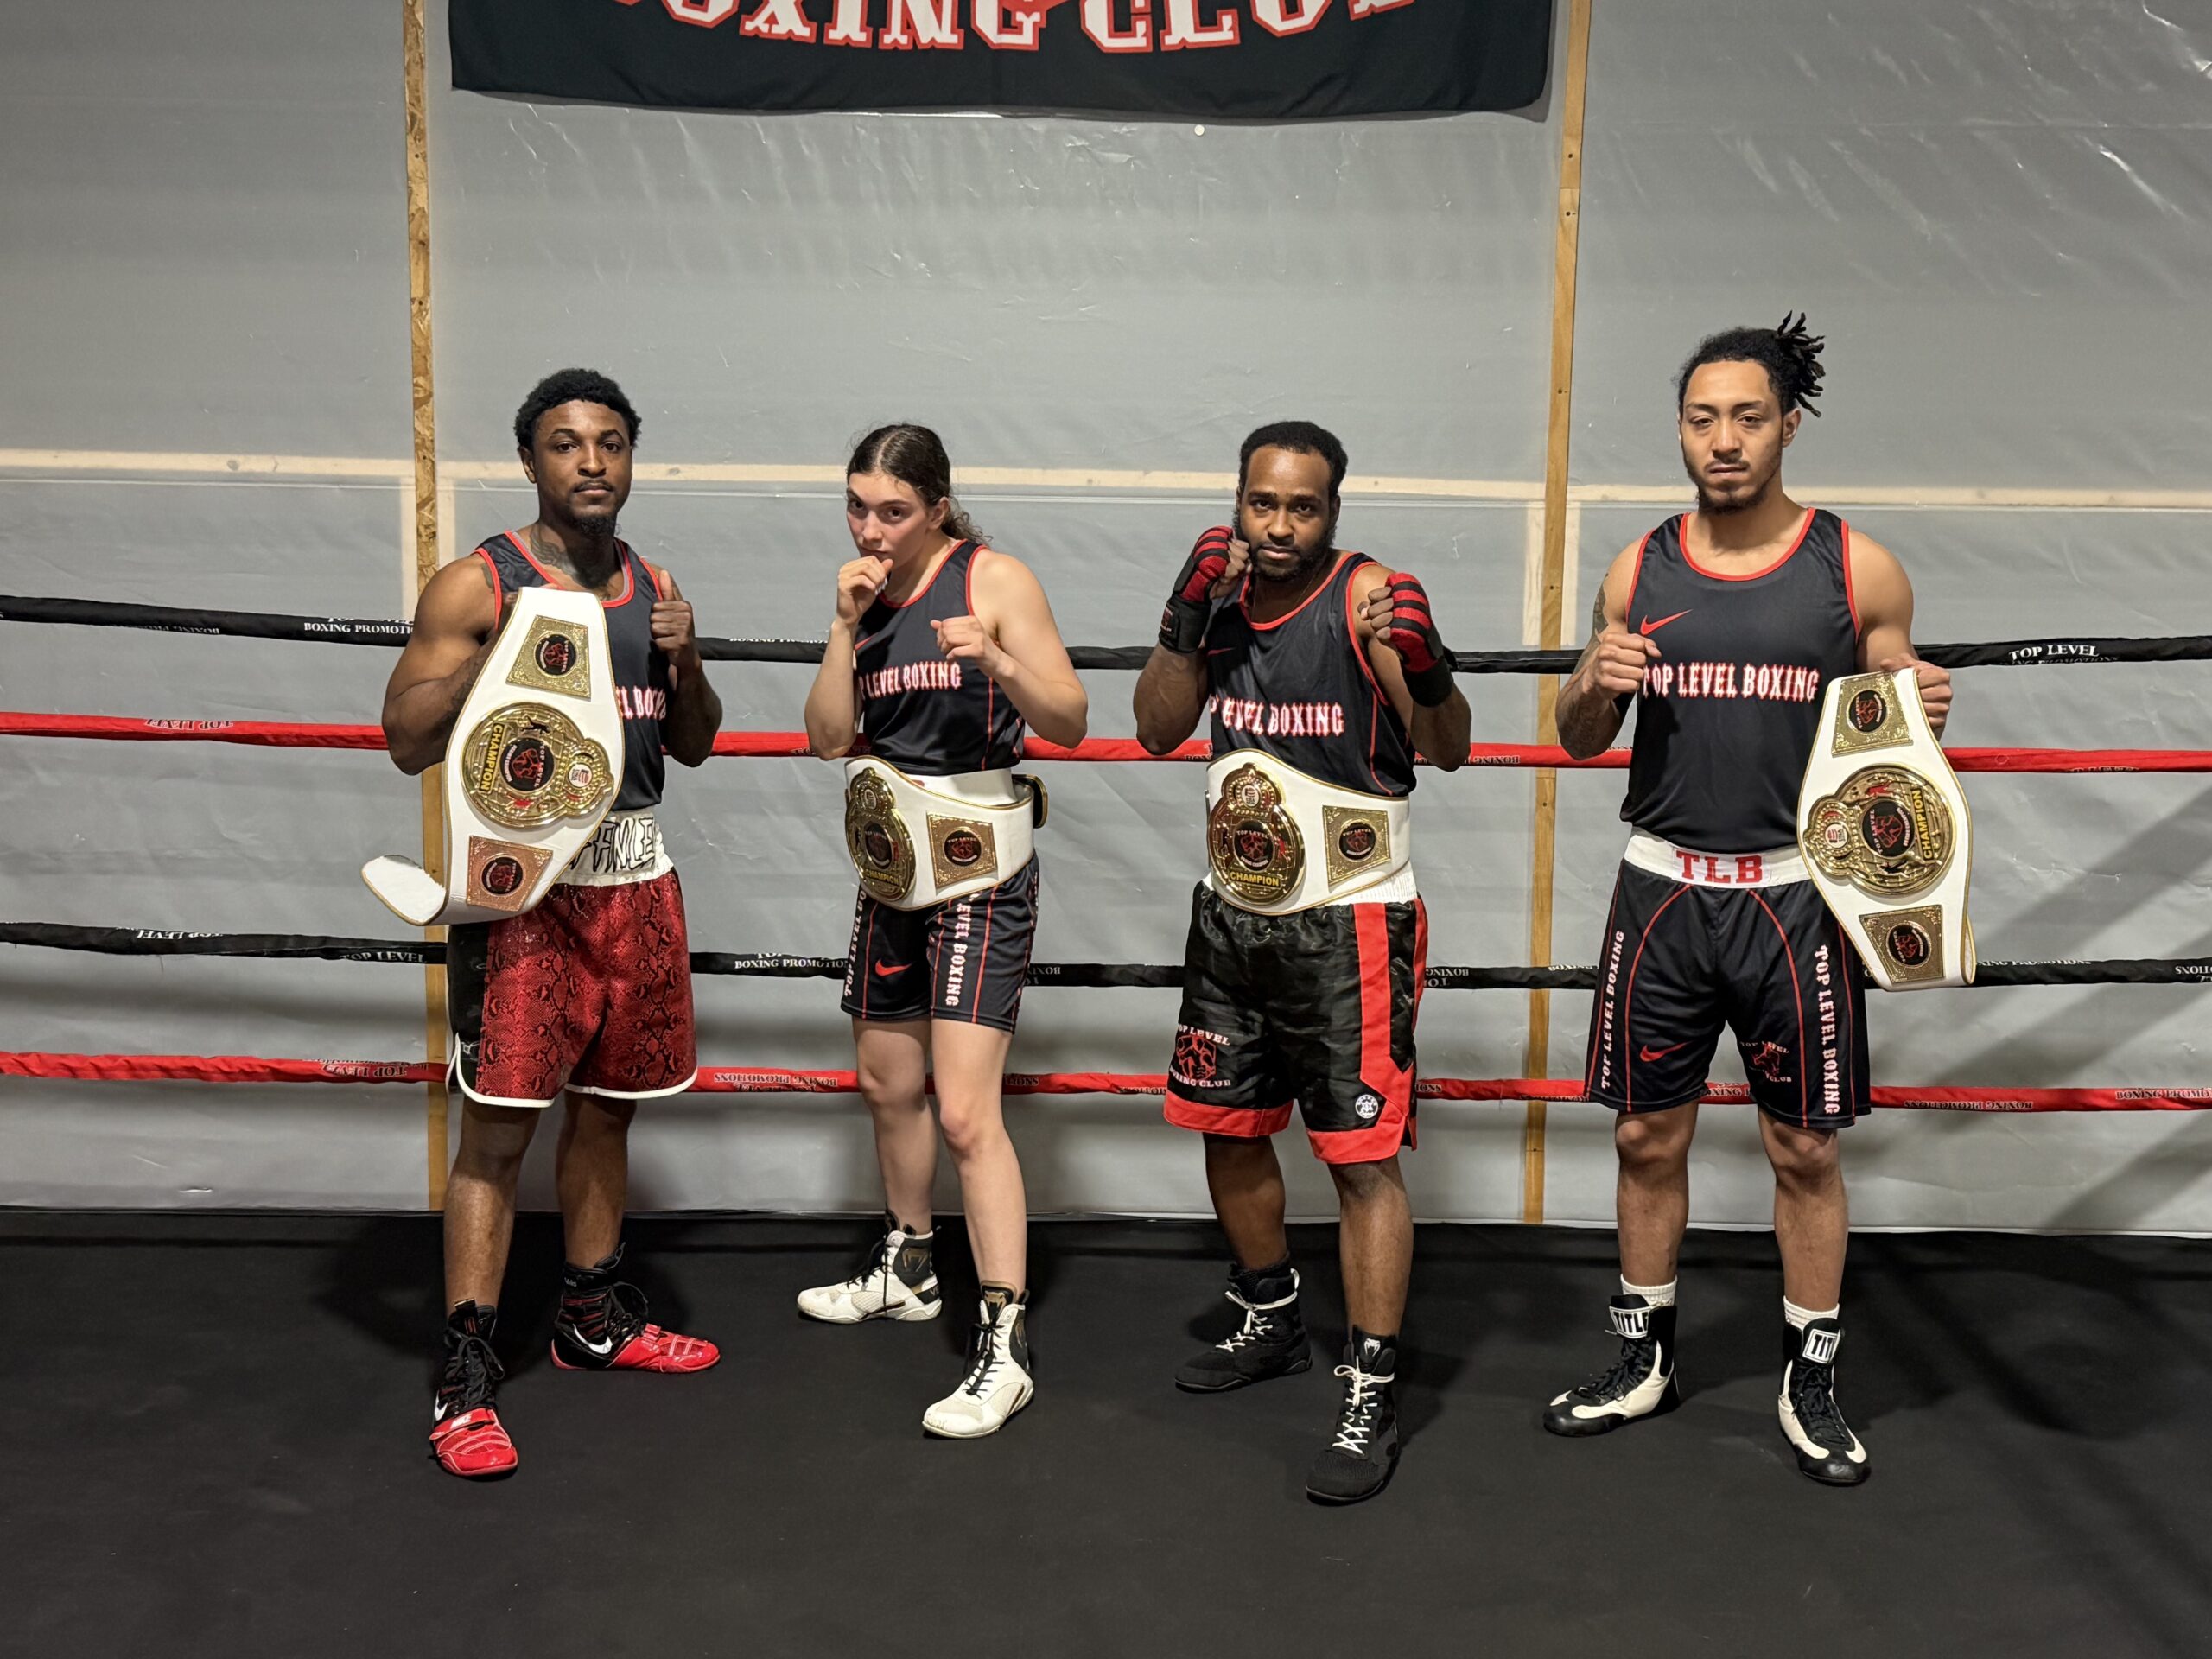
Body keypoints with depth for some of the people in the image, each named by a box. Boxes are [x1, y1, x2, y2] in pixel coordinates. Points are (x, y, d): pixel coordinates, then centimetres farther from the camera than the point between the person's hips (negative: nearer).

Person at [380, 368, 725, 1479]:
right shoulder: (477, 586, -5)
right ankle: (467, 1377, 1)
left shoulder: (654, 589, 12)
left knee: (605, 1107, 15)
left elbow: (693, 745, 16)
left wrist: (685, 661, -3)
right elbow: (408, 742, -8)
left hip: (635, 874, 6)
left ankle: (593, 1319, 31)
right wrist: (498, 652, -21)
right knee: (499, 1127, -6)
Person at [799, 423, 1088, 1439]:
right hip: (890, 866, 7)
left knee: (964, 1110, -15)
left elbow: (1069, 724, -12)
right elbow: (828, 737, 0)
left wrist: (998, 661, -30)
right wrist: (847, 625, -11)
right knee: (888, 1084, 20)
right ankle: (908, 1270, 41)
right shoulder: (865, 593, 7)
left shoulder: (993, 580, -11)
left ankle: (1005, 1342, -9)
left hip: (979, 869, -7)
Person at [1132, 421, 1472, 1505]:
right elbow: (1158, 730, 2)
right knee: (1225, 1125, 18)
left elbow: (1447, 752, -14)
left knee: (1362, 1156, -7)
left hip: (1348, 923, -7)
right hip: (1232, 913, 7)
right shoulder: (1220, 587, 3)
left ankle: (1370, 1397, 3)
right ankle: (1272, 1323, 39)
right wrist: (1185, 619, -11)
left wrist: (1422, 677, -35)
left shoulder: (1372, 598, -14)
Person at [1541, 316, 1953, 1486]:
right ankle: (1645, 1359, 27)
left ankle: (1809, 1383, 23)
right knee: (1648, 1137, 10)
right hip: (1664, 889, 2)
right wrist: (1597, 685, -10)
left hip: (1795, 893, -2)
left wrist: (1923, 713, -15)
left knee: (1805, 1149, 6)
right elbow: (1580, 739, 11)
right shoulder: (1639, 571, 4)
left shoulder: (1859, 570, -2)